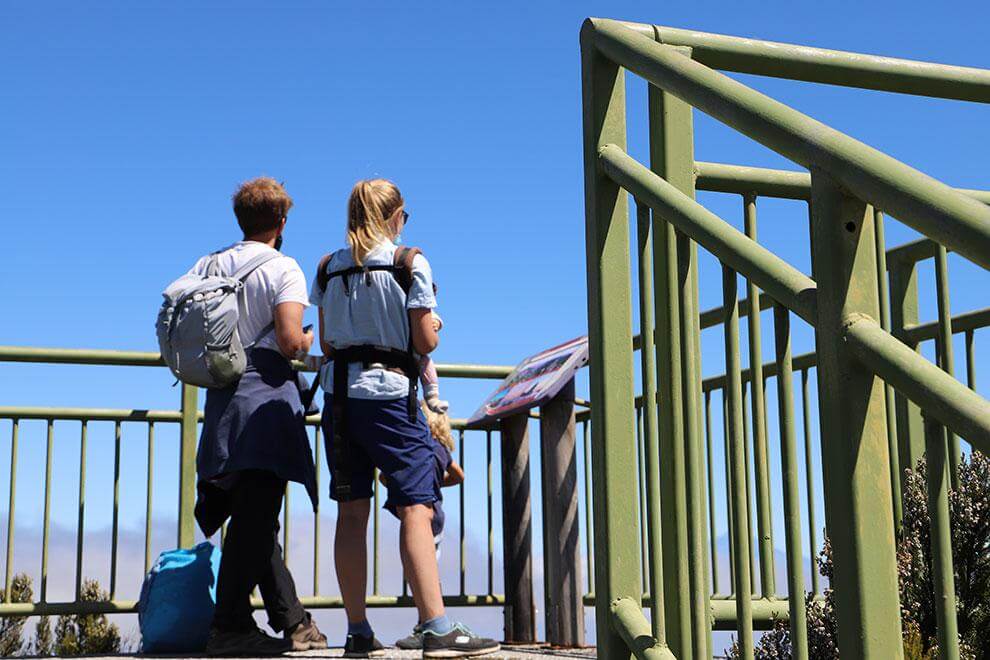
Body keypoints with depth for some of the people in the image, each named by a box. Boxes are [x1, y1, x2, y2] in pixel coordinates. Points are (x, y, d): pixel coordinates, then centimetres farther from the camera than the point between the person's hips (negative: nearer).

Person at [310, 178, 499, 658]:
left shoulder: (328, 269, 9)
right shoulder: (410, 264, -3)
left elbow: (326, 345, 10)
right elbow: (425, 342, -6)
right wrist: (435, 327, 15)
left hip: (339, 395, 5)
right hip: (391, 393, -5)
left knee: (351, 512, 7)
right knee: (415, 509, -7)